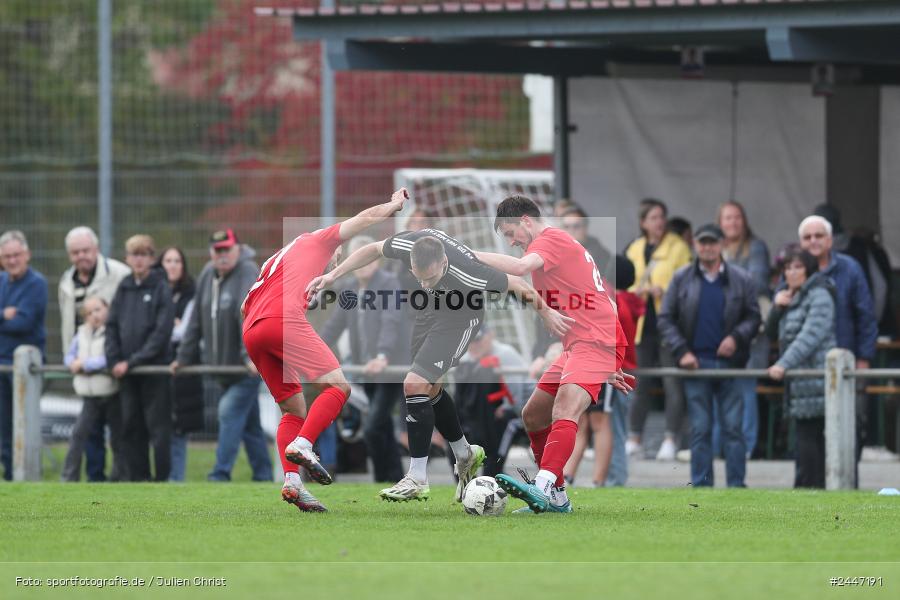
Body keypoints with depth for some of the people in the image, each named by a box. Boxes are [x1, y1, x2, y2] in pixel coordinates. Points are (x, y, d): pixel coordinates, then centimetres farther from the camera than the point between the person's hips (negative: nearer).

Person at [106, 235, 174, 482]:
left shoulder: (161, 289, -4)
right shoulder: (123, 289, 11)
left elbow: (162, 331, -11)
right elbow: (112, 327, 11)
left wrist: (133, 361, -14)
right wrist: (114, 360, -4)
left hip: (155, 369, -5)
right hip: (126, 370, 5)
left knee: (158, 427, -4)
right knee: (131, 427, 6)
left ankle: (163, 478, -1)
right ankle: (138, 478, 11)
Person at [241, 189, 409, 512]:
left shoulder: (273, 262, 37)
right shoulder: (317, 241, 21)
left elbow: (246, 306, 30)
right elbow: (366, 218, 23)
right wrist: (395, 204, 39)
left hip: (251, 333, 7)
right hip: (285, 319, -7)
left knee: (294, 411, 11)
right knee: (337, 385, -8)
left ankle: (292, 482, -7)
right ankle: (302, 445, -29)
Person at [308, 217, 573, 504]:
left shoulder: (466, 273, -41)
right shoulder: (406, 245, -29)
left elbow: (517, 285, -23)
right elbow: (373, 250, -5)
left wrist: (546, 312, -7)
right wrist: (333, 275, -6)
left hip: (460, 316, -6)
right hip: (430, 309, 6)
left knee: (415, 386, -18)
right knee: (430, 389, 16)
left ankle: (417, 480, -11)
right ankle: (465, 455, 39)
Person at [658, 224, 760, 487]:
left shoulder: (741, 280, 5)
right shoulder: (681, 279, 7)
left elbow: (753, 317, 6)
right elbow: (665, 319, 7)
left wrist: (736, 337, -12)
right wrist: (681, 351, -5)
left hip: (730, 362, -1)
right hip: (696, 362, 1)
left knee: (733, 428, -2)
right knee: (700, 429, 3)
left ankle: (737, 486, 0)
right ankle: (701, 486, 7)